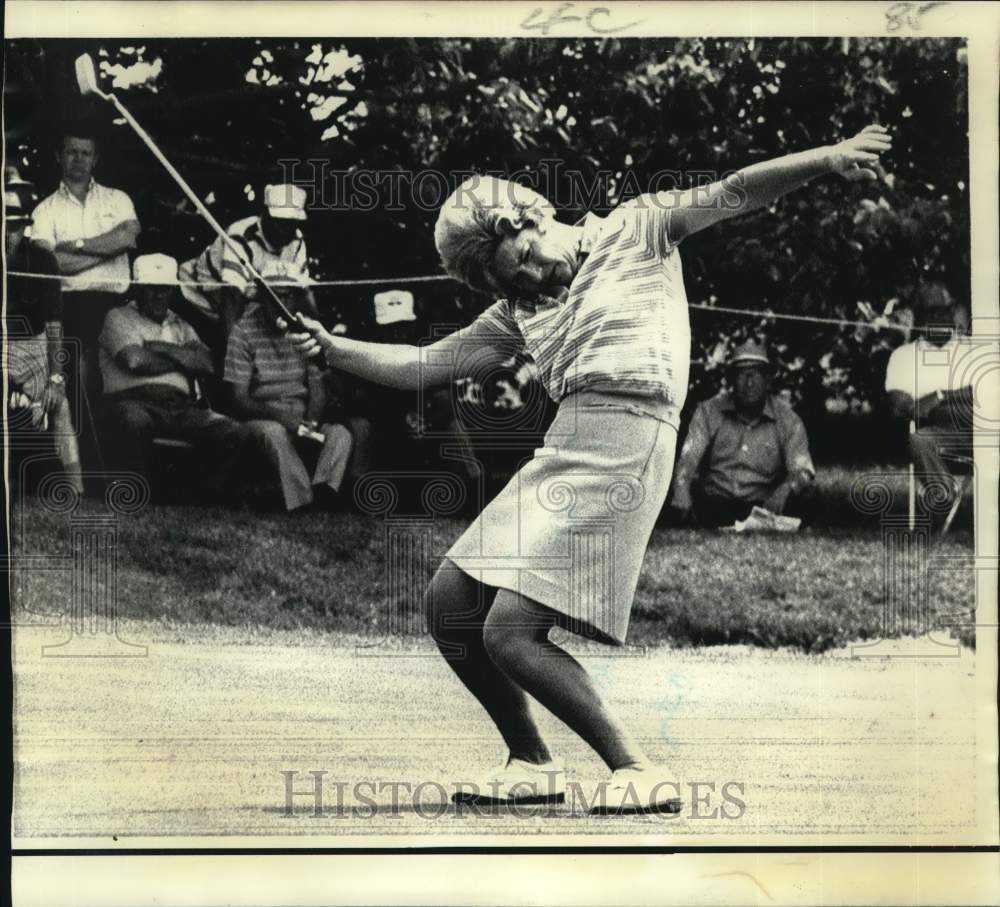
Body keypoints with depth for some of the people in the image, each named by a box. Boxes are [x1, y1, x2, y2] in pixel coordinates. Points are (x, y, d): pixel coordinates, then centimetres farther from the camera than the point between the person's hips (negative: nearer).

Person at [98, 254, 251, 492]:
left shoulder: (181, 327, 27)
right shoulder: (119, 317, 13)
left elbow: (205, 364, 8)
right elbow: (134, 359, -7)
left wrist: (160, 348, -1)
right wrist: (181, 361, 5)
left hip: (179, 407, 5)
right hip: (133, 402, -4)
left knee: (237, 434, -18)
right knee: (134, 421, -41)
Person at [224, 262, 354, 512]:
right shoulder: (244, 332, -4)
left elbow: (318, 387, 7)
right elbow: (238, 399, -8)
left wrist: (311, 421, -15)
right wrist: (278, 414, -26)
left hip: (300, 418, 4)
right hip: (261, 418, -4)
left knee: (341, 434, -24)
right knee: (274, 433, -38)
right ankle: (305, 503, -42)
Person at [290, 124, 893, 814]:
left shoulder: (633, 230, 9)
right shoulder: (520, 309, 22)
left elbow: (732, 195, 0)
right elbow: (422, 366, 21)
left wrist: (824, 158, -13)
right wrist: (333, 348, 12)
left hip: (626, 437, -8)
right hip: (563, 449, 8)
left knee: (510, 632, -14)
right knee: (450, 605, 6)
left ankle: (639, 771, -4)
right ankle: (533, 763, 19)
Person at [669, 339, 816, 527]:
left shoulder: (787, 420, 3)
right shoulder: (709, 411, 3)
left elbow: (803, 471, -5)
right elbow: (688, 457, -7)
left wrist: (784, 490, -31)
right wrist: (681, 491, -30)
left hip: (761, 505, 1)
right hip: (714, 502, -1)